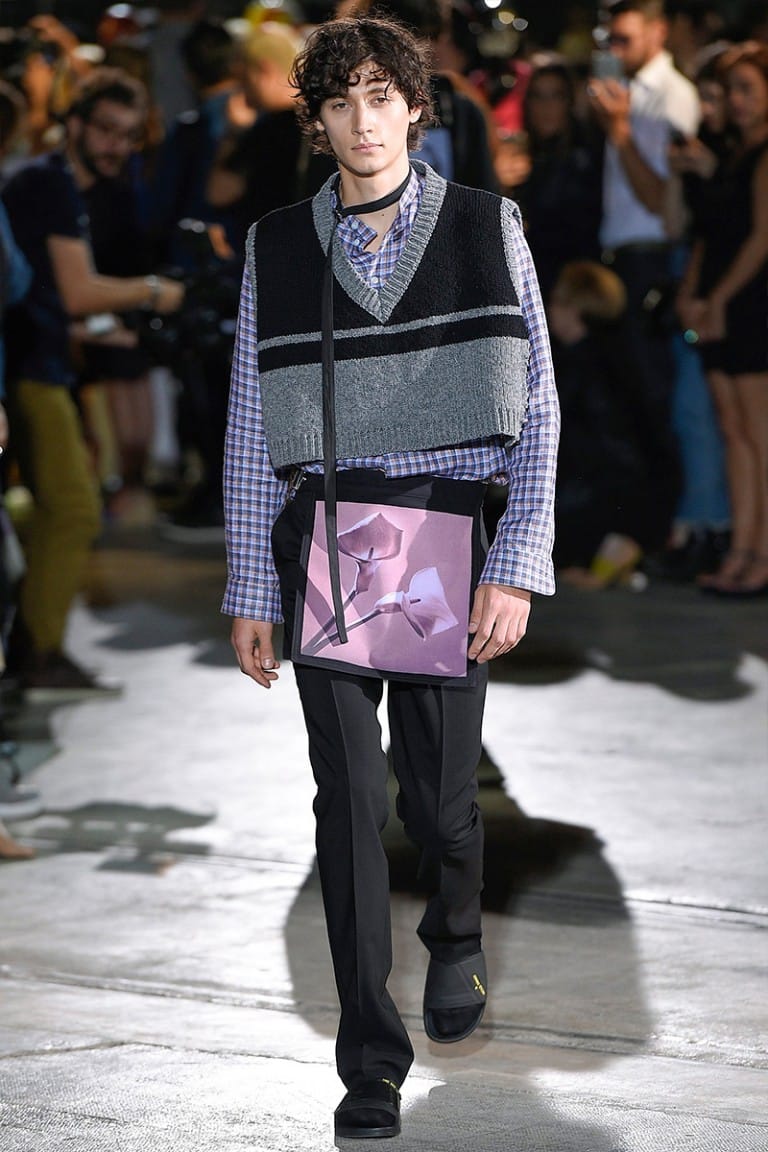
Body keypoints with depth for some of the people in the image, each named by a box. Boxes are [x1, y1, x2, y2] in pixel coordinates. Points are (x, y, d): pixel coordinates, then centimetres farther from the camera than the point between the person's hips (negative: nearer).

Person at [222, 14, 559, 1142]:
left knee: (440, 793, 4)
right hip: (322, 542, 1)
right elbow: (252, 425, 9)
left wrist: (517, 564, -5)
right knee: (348, 802, -4)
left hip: (446, 540, -1)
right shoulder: (277, 248, 7)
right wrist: (250, 590, 6)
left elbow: (536, 407, 3)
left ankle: (455, 939, 39)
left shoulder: (486, 229, 4)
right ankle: (372, 1059, 3)